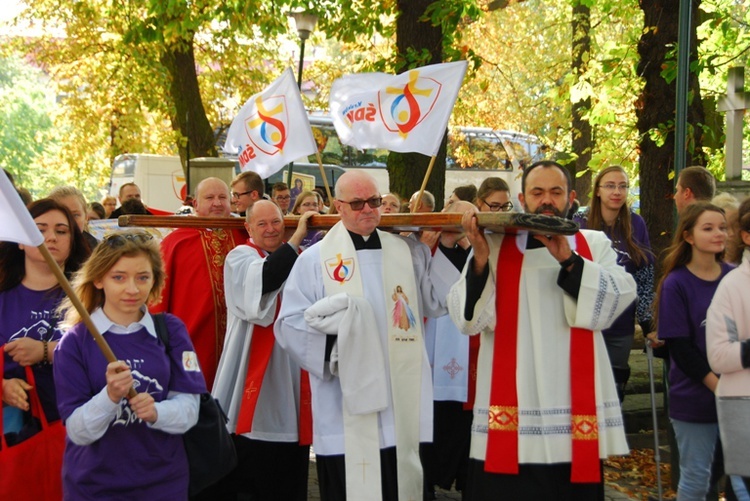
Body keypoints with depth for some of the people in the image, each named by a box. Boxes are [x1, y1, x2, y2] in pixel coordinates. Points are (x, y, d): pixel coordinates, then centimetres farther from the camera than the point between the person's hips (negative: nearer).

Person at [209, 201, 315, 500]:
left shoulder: (297, 257, 14)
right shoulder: (240, 257, -1)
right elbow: (262, 280, -24)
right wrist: (297, 238, -17)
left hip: (293, 379, 5)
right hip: (254, 384, -5)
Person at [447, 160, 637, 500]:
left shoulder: (594, 245, 10)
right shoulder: (493, 245, 5)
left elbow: (620, 297, -7)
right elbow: (467, 318, -4)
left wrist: (568, 260, -19)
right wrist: (480, 260, -18)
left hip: (575, 411, 1)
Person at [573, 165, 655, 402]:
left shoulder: (636, 224, 2)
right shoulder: (579, 222, -5)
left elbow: (645, 276, 6)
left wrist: (647, 321, 4)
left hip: (621, 327, 2)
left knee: (615, 390, 10)